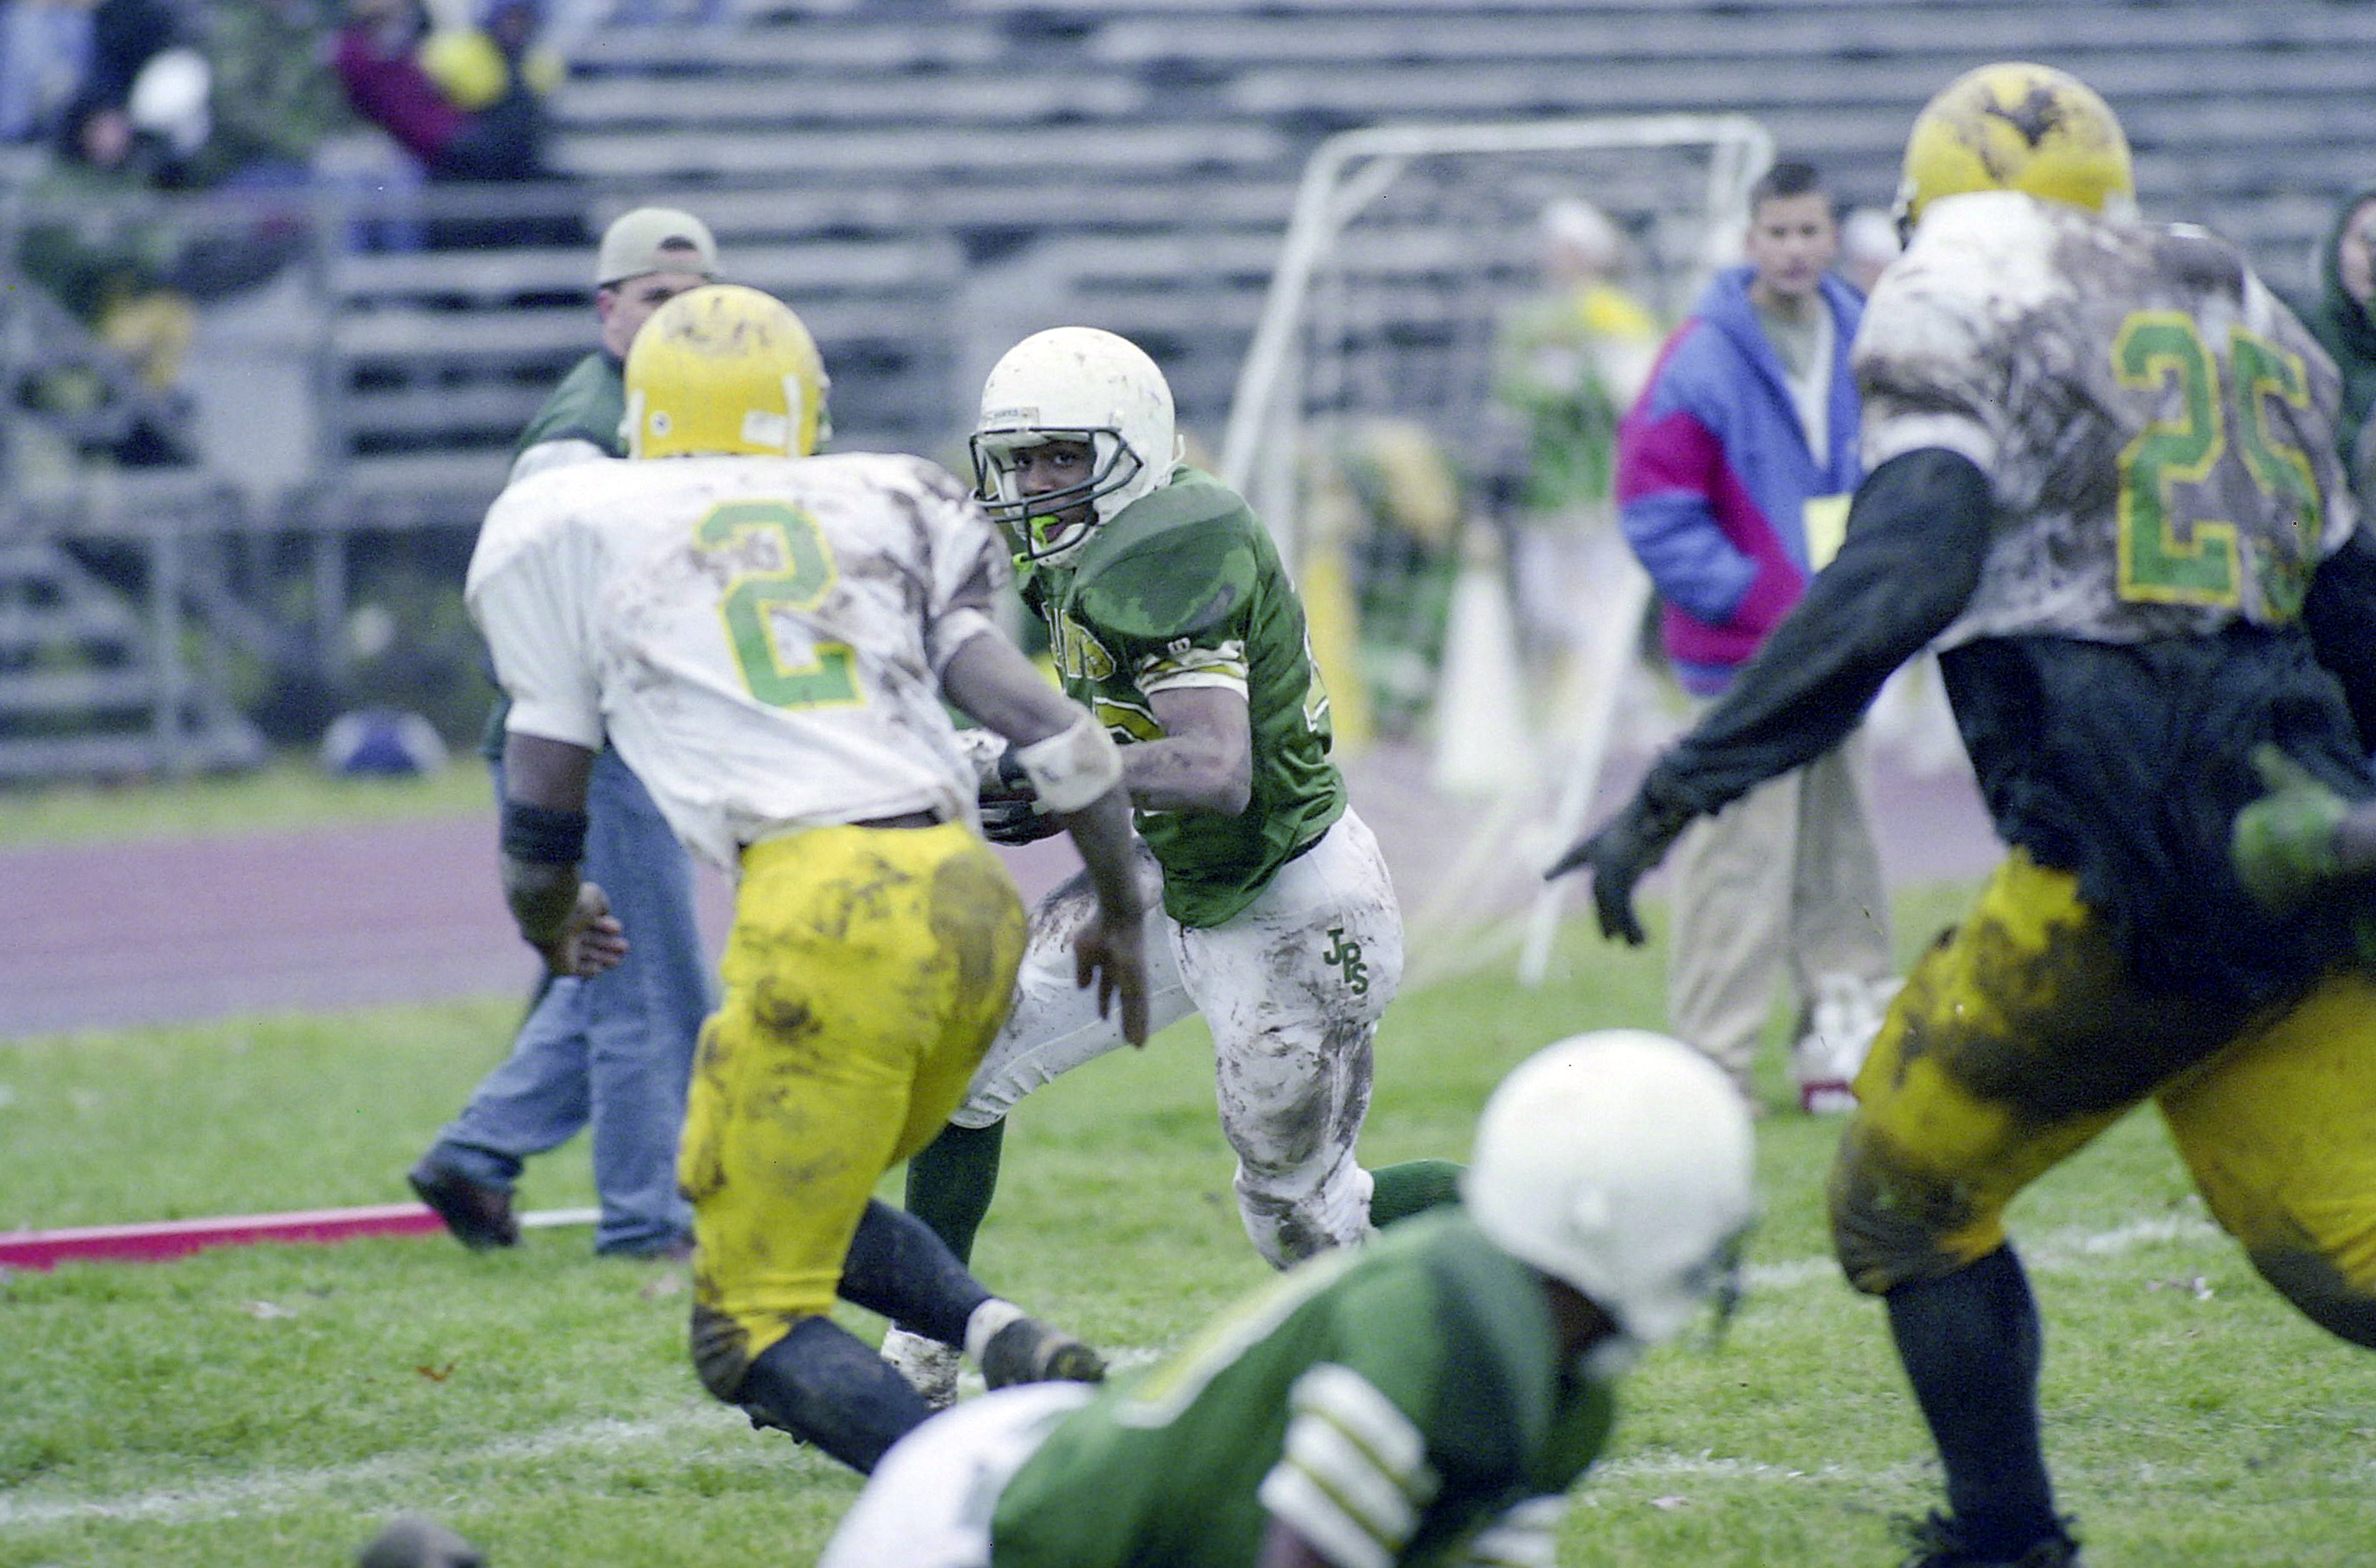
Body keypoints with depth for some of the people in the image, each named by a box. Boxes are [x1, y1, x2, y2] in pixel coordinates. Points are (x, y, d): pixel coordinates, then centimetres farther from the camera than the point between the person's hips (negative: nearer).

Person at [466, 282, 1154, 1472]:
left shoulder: (576, 531, 13)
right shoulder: (881, 514, 20)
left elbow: (543, 805, 19)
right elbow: (1053, 735, 14)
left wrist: (549, 924, 41)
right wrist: (1119, 913, 28)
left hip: (825, 913, -5)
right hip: (971, 897, 5)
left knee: (757, 1323, 4)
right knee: (810, 1196, 28)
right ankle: (1010, 1343, 1)